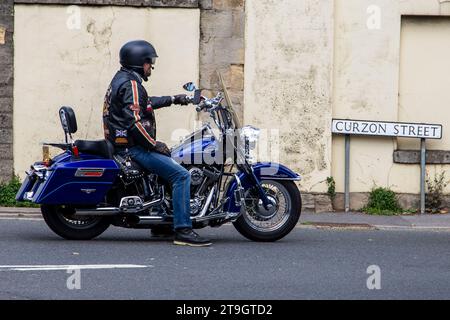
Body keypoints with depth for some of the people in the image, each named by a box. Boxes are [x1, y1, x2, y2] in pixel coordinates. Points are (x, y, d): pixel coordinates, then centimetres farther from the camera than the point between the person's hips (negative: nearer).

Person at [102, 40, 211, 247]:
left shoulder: (121, 79, 18)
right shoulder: (131, 84, -15)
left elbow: (145, 103, 34)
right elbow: (134, 120, -25)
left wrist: (173, 100, 37)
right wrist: (154, 144, -16)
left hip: (123, 145, 11)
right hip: (133, 148, -11)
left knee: (170, 166, 29)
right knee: (181, 175, -18)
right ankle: (182, 231, -24)